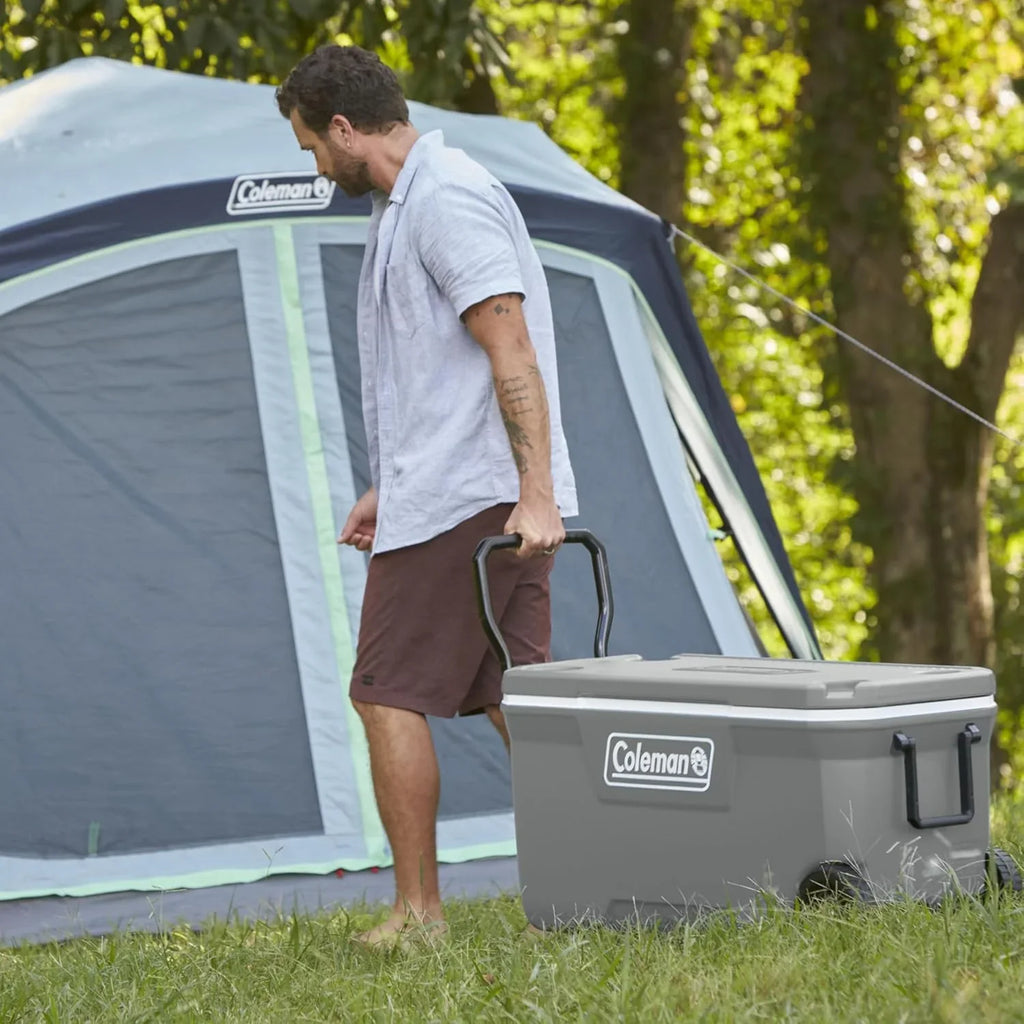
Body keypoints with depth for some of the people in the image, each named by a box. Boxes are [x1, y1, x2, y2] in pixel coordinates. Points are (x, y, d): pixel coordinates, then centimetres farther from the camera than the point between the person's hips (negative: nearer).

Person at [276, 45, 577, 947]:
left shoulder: (447, 199, -13)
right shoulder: (408, 203, 20)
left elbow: (511, 353, -20)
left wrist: (536, 494, -25)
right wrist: (387, 486, 28)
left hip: (458, 499, -10)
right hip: (486, 498, 10)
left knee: (389, 693, -6)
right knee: (510, 694, 7)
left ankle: (418, 913, -3)